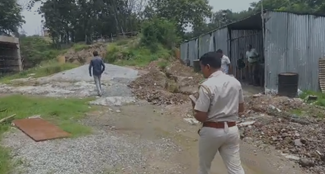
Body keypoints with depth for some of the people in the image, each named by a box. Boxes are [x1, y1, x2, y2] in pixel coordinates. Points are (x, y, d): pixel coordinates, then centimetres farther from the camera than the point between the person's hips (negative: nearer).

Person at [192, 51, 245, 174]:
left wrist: (194, 106, 0)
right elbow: (241, 109, 11)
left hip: (212, 131, -5)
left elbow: (201, 117, -19)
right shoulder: (235, 82, 1)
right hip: (232, 130, 5)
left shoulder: (207, 86, -19)